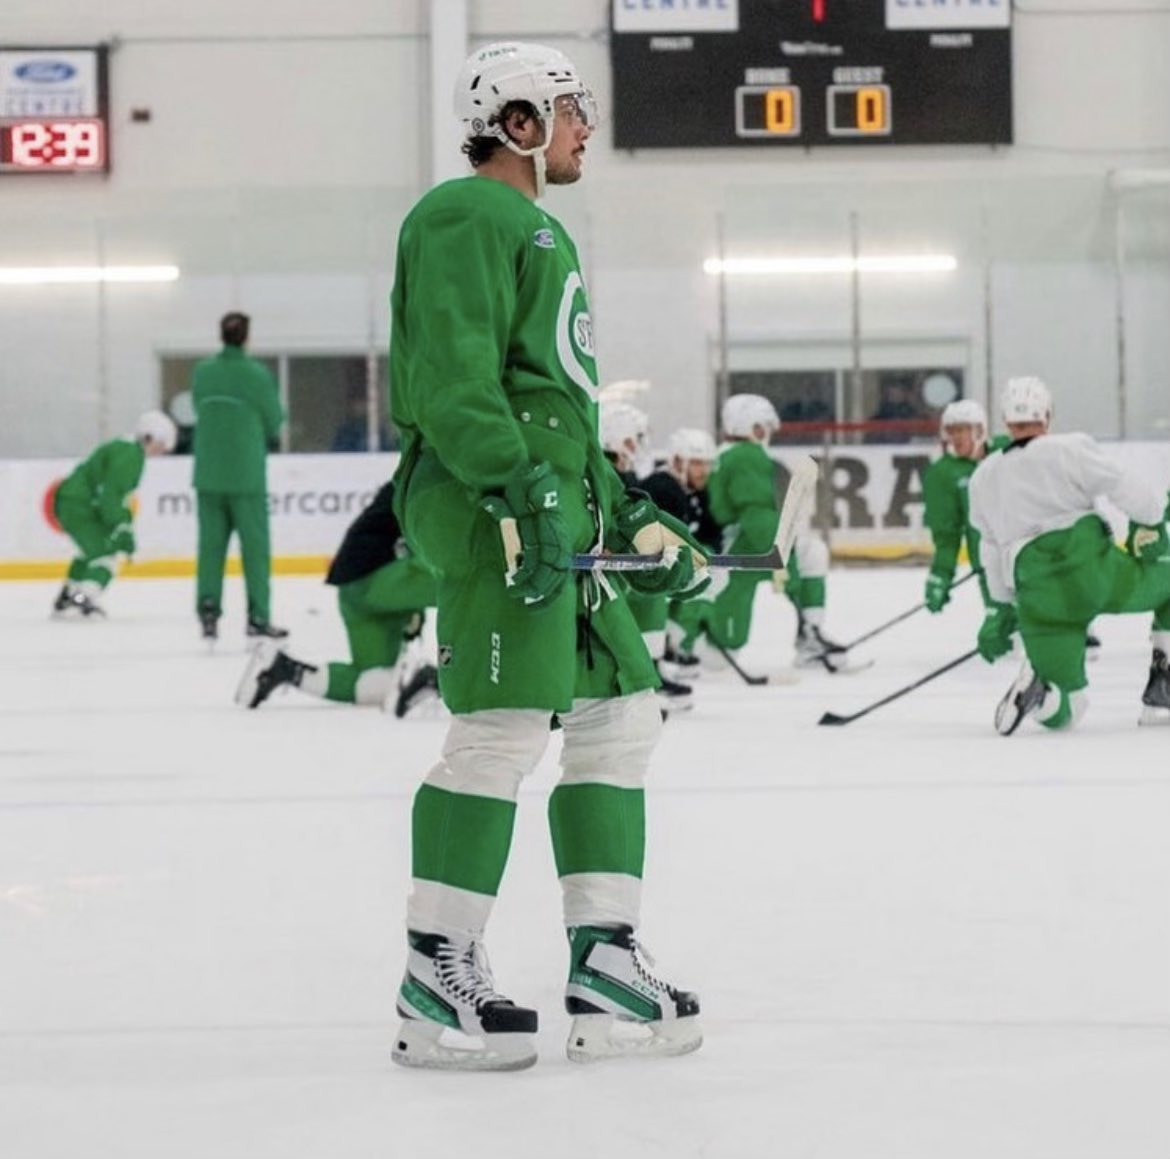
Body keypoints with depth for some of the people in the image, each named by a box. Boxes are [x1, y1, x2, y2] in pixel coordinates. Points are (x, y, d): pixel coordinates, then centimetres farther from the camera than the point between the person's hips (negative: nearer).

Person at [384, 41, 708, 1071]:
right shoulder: (467, 217, -6)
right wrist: (516, 489, -27)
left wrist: (627, 515, 25)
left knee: (621, 715, 9)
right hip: (498, 507, -11)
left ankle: (605, 972, 12)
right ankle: (437, 988, -10)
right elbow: (452, 371, -18)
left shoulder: (537, 233, 27)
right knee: (503, 729, -14)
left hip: (558, 505, 11)